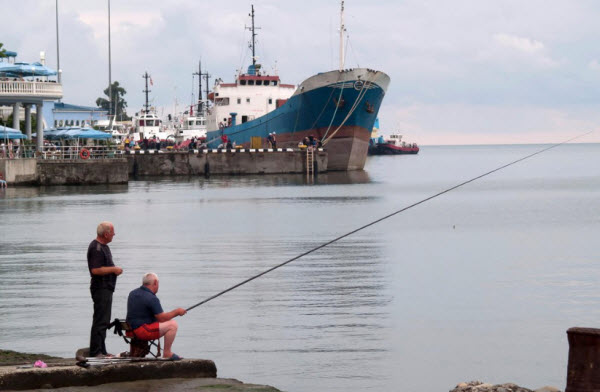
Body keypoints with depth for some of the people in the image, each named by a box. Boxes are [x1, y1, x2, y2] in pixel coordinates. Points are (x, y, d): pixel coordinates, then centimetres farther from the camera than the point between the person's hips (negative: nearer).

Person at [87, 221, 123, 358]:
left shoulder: (103, 246, 17)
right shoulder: (96, 248, -16)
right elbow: (95, 270, -25)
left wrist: (114, 270, 11)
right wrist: (114, 269, -17)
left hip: (106, 289, 11)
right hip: (101, 289, -11)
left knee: (104, 321, 14)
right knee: (100, 321, -11)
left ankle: (102, 351, 19)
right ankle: (96, 352, -12)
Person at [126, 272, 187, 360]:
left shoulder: (132, 294, 12)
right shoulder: (152, 299, -16)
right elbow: (162, 318, -14)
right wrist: (177, 312, 1)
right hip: (142, 331, -10)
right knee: (172, 324, -12)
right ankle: (167, 353, -7)